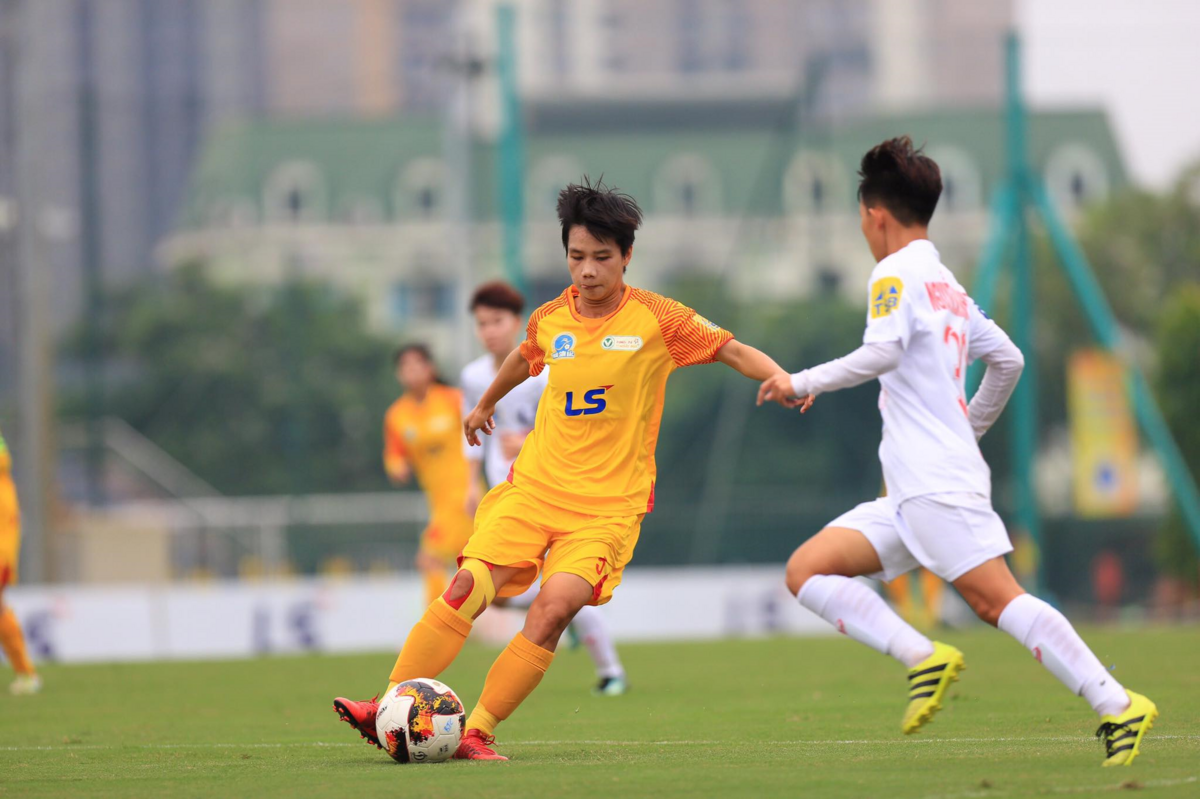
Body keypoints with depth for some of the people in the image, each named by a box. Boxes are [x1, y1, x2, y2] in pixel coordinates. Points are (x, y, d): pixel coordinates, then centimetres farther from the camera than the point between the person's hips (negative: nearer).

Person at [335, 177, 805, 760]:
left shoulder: (657, 319, -3)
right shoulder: (550, 320, 9)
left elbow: (732, 351, 0)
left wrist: (781, 378, -20)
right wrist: (486, 404, 48)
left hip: (609, 504, -3)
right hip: (534, 486, 3)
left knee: (556, 607, -24)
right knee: (469, 586, -17)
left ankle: (477, 733, -18)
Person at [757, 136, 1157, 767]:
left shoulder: (897, 274, -6)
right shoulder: (950, 288, 21)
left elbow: (882, 353, -22)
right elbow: (1008, 360, 29)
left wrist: (803, 382, -12)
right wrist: (969, 427, 40)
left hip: (937, 487, -9)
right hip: (911, 496, 9)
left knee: (997, 600, -16)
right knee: (806, 571, 3)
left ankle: (1117, 706, -19)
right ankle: (923, 659, -10)